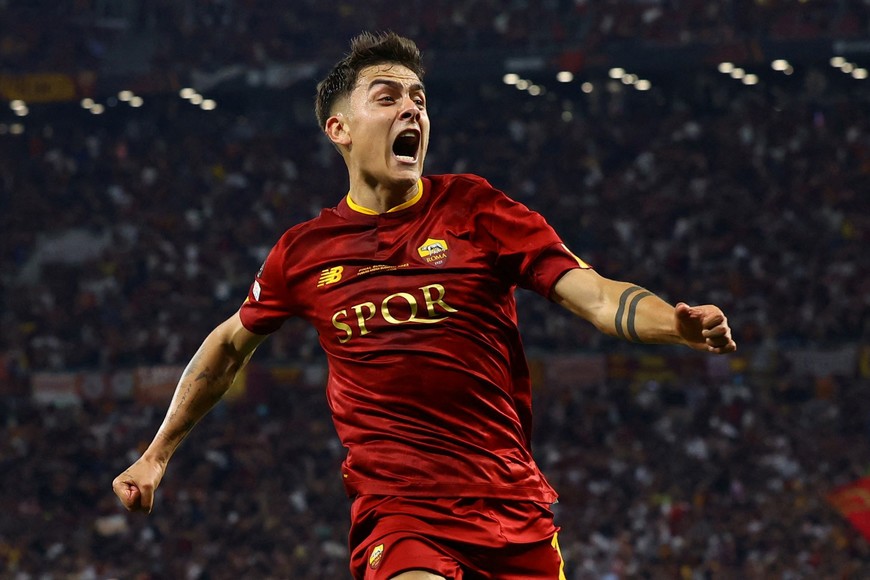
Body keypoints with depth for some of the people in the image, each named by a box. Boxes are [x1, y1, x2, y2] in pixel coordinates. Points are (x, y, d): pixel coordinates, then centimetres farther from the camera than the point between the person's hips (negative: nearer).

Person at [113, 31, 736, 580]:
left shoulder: (475, 209, 3)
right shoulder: (304, 251, 8)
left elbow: (598, 297, -5)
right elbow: (229, 345, 25)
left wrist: (679, 324, -25)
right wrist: (157, 455, 30)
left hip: (515, 508, 2)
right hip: (396, 511, -1)